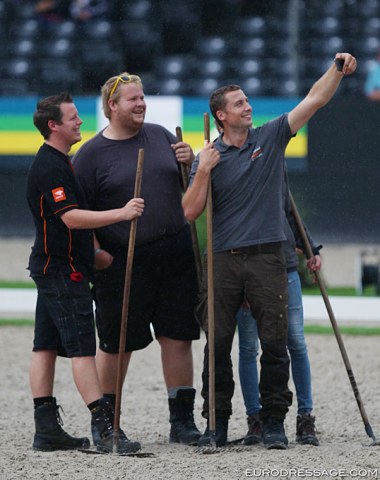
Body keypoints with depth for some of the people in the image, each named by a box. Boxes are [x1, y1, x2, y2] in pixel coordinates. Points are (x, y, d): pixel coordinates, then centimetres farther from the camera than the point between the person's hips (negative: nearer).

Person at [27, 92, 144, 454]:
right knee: (82, 346, -12)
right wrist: (121, 214, -26)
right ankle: (104, 426, -15)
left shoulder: (56, 162, 18)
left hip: (50, 265, 11)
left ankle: (46, 430, 9)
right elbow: (71, 217, -24)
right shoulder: (51, 167, -16)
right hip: (63, 269, -11)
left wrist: (94, 251, 24)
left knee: (46, 346, 8)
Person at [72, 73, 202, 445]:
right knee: (115, 343, 4)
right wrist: (94, 251, -12)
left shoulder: (159, 135, 11)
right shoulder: (91, 153, -2)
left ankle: (182, 421, 9)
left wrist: (190, 161, 2)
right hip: (121, 261, -4)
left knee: (178, 337, 3)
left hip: (174, 253, 4)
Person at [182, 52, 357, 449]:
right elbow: (189, 212, 0)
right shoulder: (208, 157, 7)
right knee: (218, 345, 0)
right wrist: (203, 171, -10)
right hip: (223, 260, 0)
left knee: (274, 344, -3)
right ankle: (217, 422, 8)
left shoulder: (271, 138, 8)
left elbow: (314, 100, 3)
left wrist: (338, 69, -9)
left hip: (267, 257, 0)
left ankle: (274, 422, 5)